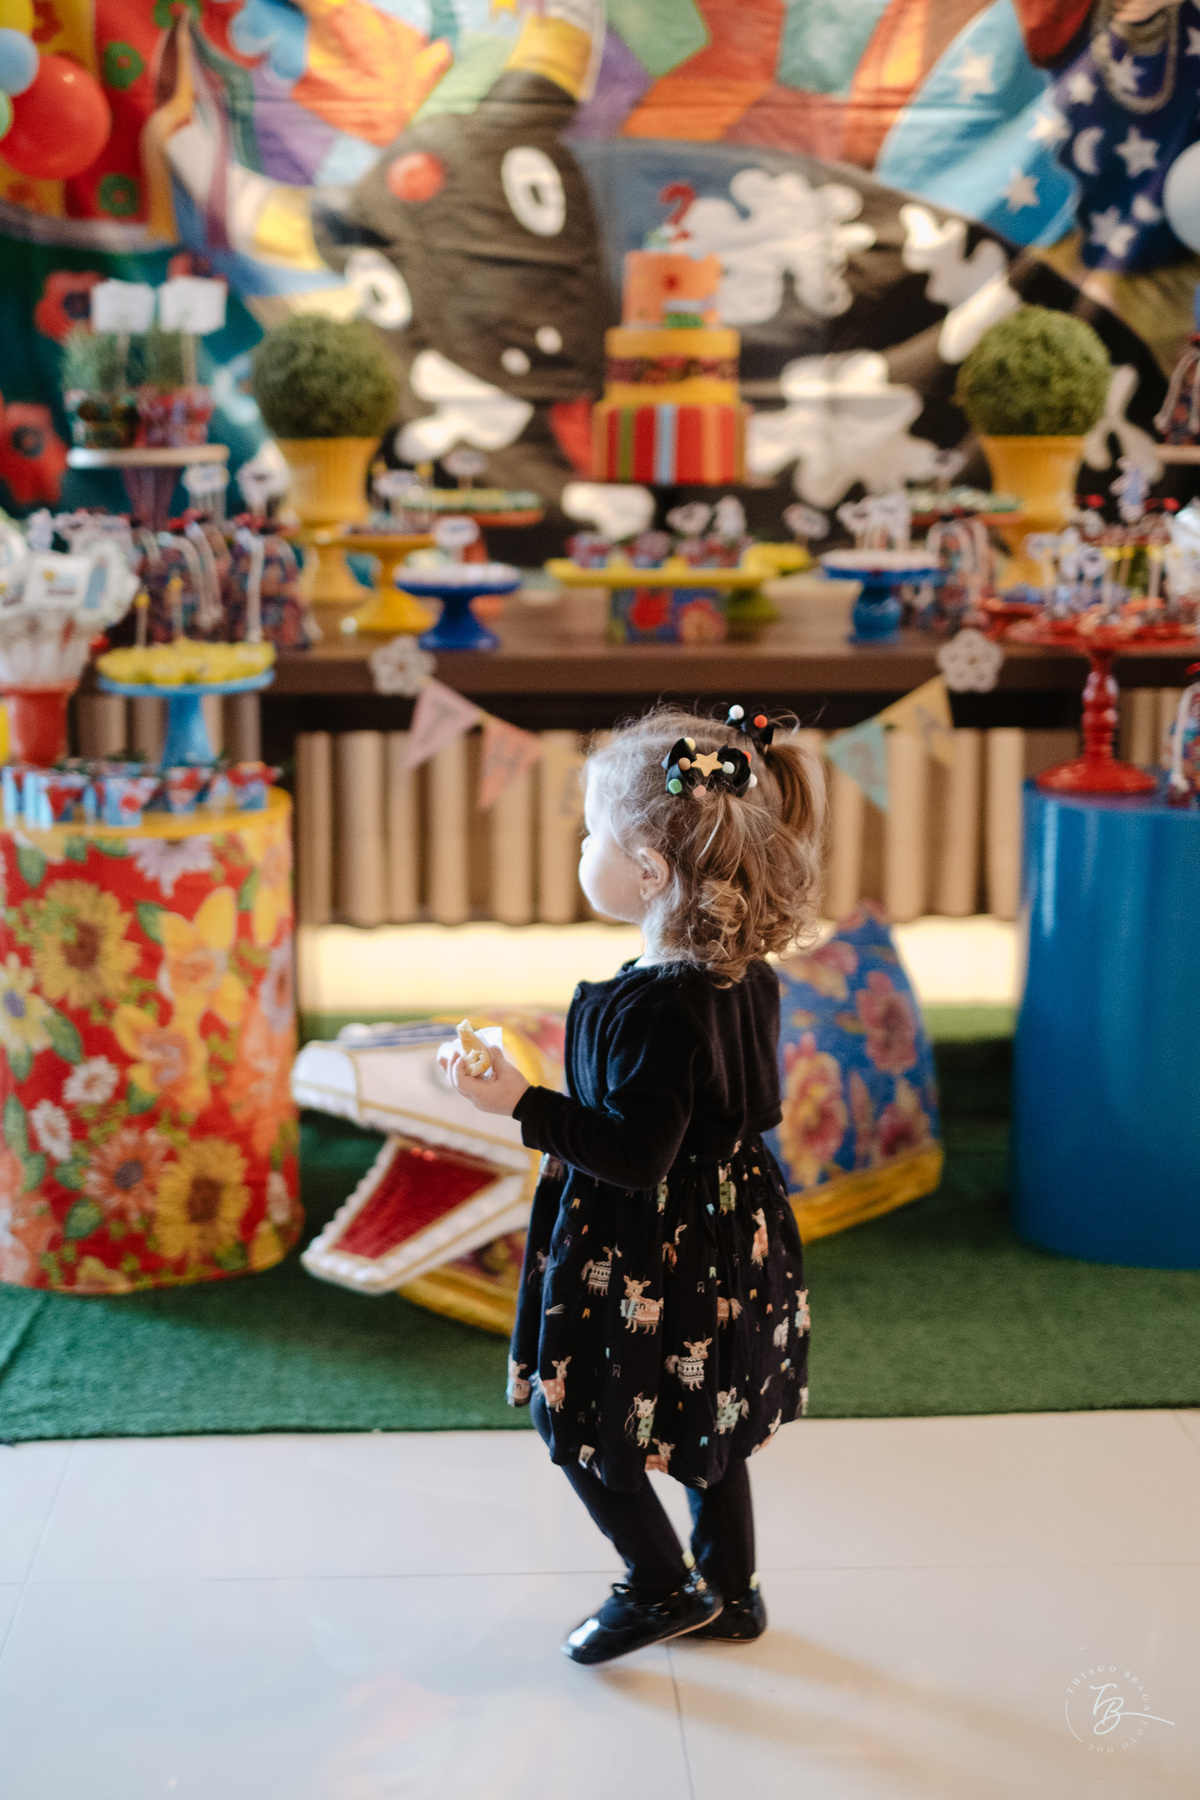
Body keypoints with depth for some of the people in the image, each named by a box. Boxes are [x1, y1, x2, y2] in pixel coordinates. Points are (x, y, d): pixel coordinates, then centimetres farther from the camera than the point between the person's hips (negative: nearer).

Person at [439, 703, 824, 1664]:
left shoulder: (655, 1007, -29)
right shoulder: (745, 975, -2)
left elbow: (636, 1155, -28)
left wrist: (522, 1102, -28)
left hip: (645, 1258, -9)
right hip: (727, 1232, 9)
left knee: (583, 1423, 11)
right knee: (703, 1427, 23)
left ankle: (662, 1588, 24)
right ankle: (730, 1590, 37)